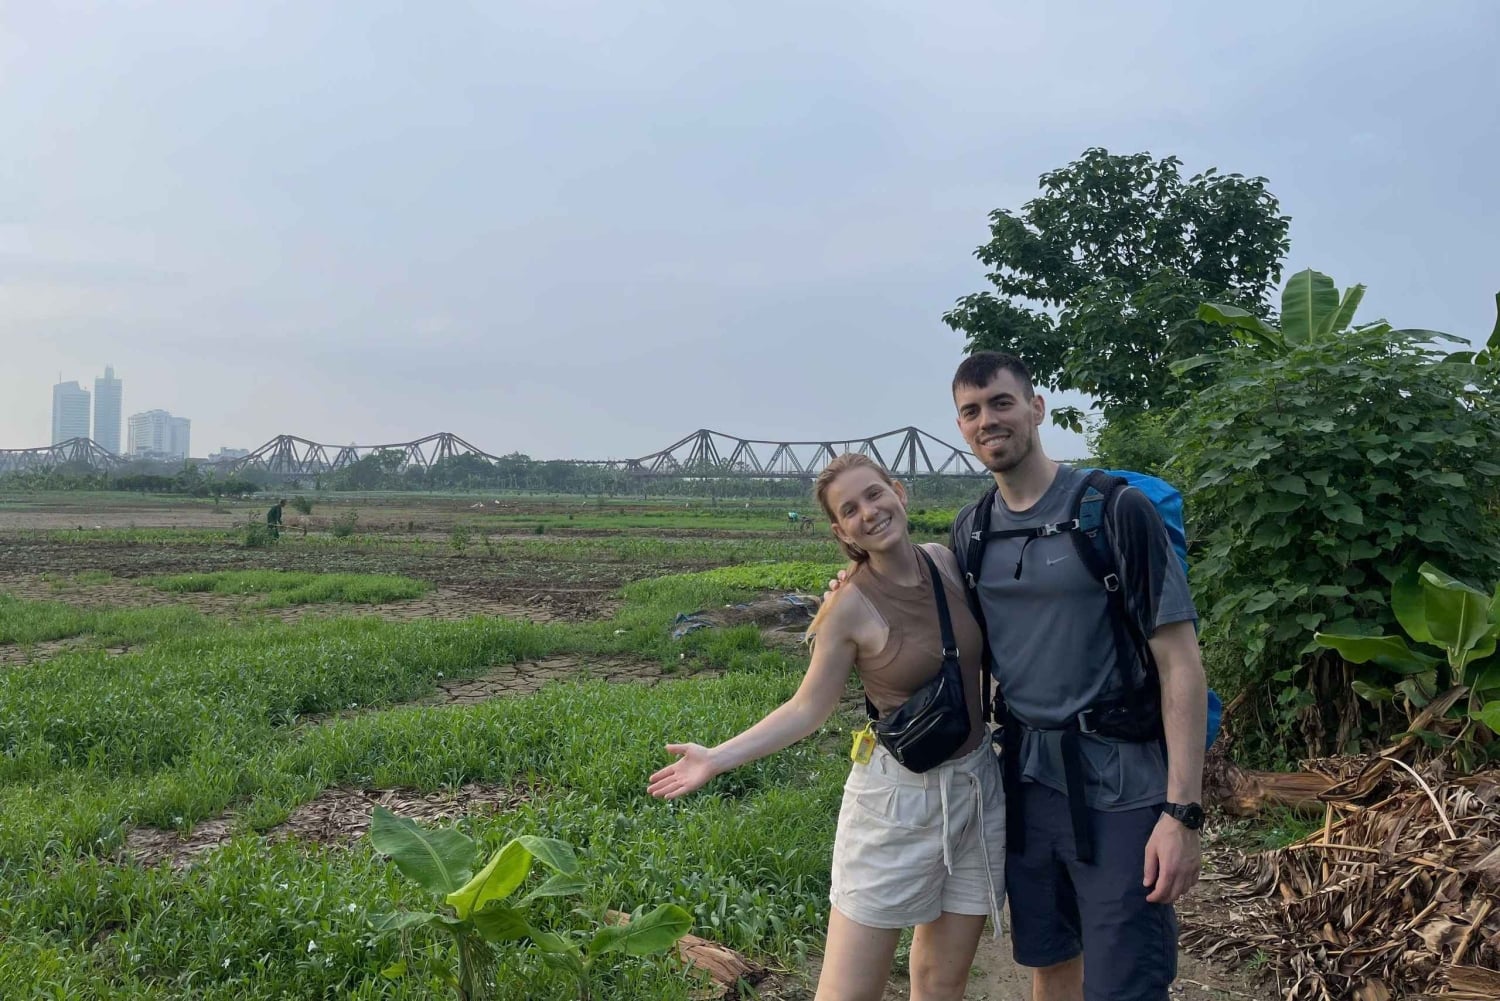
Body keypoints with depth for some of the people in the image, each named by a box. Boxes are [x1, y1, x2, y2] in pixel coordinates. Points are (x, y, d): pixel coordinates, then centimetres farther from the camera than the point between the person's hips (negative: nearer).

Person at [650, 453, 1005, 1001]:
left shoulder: (949, 560, -2)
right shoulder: (851, 608, -15)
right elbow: (807, 709, -7)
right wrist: (718, 758, -13)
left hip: (980, 785, 5)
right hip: (898, 797, -4)